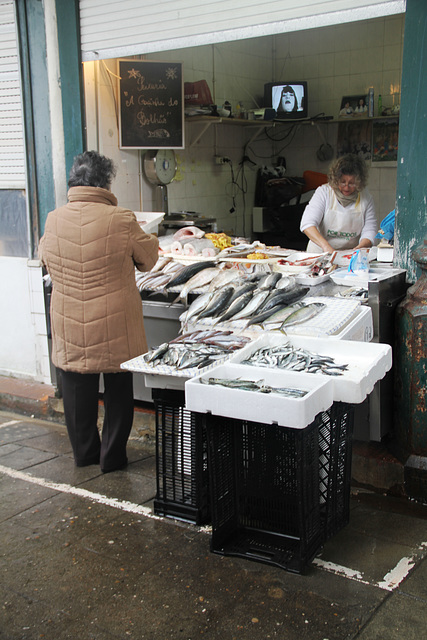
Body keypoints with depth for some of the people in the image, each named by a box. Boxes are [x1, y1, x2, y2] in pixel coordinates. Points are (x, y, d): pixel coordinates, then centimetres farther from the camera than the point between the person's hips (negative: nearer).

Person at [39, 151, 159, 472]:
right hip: (115, 324, -3)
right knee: (118, 390, 14)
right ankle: (112, 456, 23)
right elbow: (148, 259, 0)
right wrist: (151, 241, 20)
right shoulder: (121, 220, -16)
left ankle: (85, 452, 31)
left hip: (69, 325, 3)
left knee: (77, 389, 17)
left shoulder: (53, 220, -5)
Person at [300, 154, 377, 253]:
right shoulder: (323, 192, -4)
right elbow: (307, 224, -14)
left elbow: (370, 229, 3)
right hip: (320, 252, -2)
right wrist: (325, 245, -30)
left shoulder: (366, 197, 4)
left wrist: (360, 247, -20)